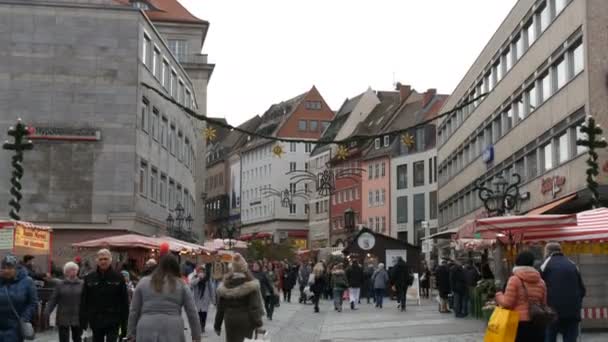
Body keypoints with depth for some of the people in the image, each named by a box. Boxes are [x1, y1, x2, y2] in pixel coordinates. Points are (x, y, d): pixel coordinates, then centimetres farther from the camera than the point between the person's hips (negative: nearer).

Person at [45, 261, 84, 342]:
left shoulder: (81, 284, 1)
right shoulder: (60, 285, 1)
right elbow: (53, 300, -2)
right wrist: (47, 311, -14)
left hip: (77, 318, 1)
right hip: (63, 318, -1)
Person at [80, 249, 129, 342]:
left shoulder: (118, 277, -2)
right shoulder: (89, 278, 4)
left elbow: (124, 300, -1)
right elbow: (83, 301, 4)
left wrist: (124, 319, -5)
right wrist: (83, 320, -2)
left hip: (113, 321, -3)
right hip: (95, 320, 3)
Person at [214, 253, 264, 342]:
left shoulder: (225, 285, -1)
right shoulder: (250, 283, -10)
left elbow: (220, 307, 4)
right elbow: (255, 306, -15)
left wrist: (217, 325, 12)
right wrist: (258, 323, -12)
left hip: (230, 320, 2)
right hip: (246, 320, -2)